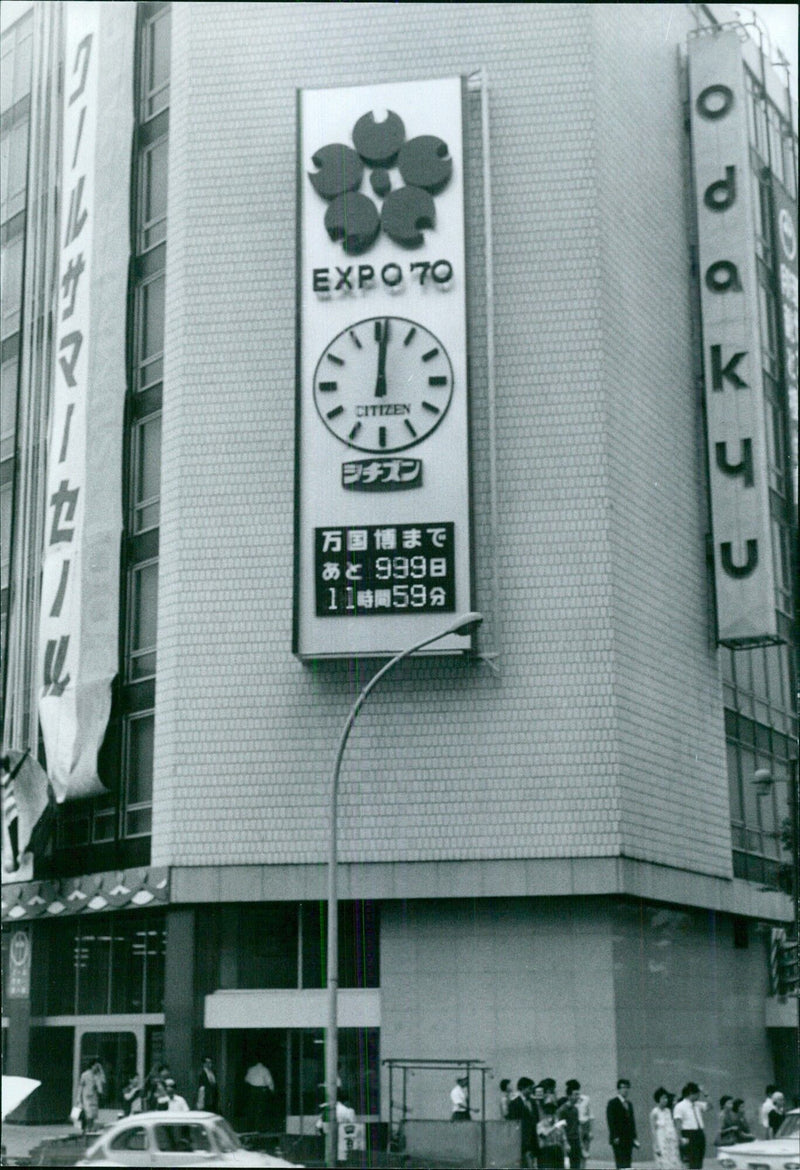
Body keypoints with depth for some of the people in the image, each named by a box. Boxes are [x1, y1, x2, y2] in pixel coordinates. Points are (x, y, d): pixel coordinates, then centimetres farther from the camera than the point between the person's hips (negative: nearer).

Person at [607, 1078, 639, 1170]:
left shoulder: (629, 1104, 19)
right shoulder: (613, 1103, -3)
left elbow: (632, 1121, 19)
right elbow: (611, 1121, -9)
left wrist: (634, 1138, 11)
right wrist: (615, 1137, -17)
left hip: (629, 1140, 7)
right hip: (618, 1140, -7)